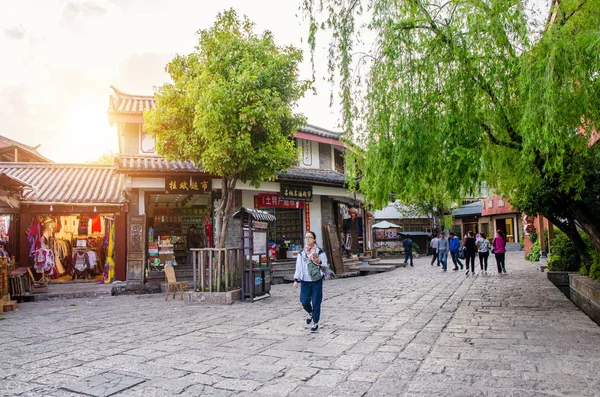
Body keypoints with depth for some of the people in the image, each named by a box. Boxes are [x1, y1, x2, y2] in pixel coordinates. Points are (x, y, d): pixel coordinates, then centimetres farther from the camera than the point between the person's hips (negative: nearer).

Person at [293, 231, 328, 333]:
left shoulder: (320, 252, -2)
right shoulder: (301, 253, 7)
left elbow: (325, 266, 2)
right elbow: (298, 267, 11)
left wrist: (319, 262, -19)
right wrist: (296, 279, 7)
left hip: (316, 281, -3)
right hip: (304, 281, 3)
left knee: (316, 303, 0)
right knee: (304, 301, 1)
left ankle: (315, 323, 17)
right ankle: (310, 313, 36)